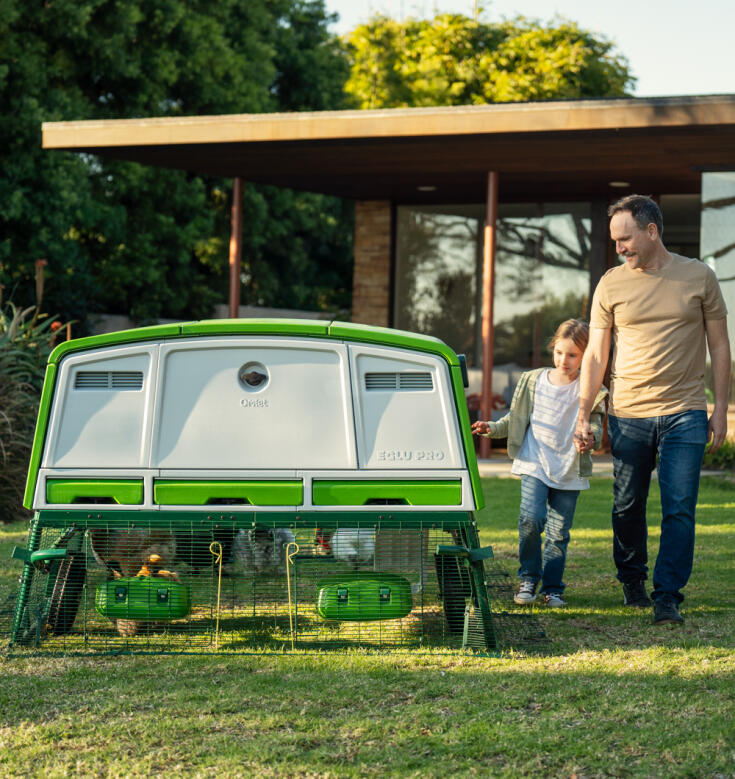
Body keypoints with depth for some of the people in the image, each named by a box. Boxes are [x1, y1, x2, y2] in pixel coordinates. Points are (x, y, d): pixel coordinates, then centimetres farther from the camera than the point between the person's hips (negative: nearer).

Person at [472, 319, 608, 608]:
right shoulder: (533, 381, 5)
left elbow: (595, 427, -5)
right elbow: (516, 419, 15)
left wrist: (590, 437, -27)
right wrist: (492, 428, 1)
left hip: (570, 471, 0)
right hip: (535, 465, 1)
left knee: (559, 532, 2)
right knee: (531, 519, -16)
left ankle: (552, 587, 15)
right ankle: (528, 578, 2)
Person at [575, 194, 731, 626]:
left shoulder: (699, 277, 2)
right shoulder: (611, 285, 3)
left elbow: (720, 346, 8)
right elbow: (596, 355, 6)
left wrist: (720, 408, 3)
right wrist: (583, 417, 1)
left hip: (684, 414, -1)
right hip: (627, 413, 2)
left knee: (679, 508, -8)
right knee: (628, 506, 8)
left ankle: (668, 595, -4)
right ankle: (632, 581, 29)